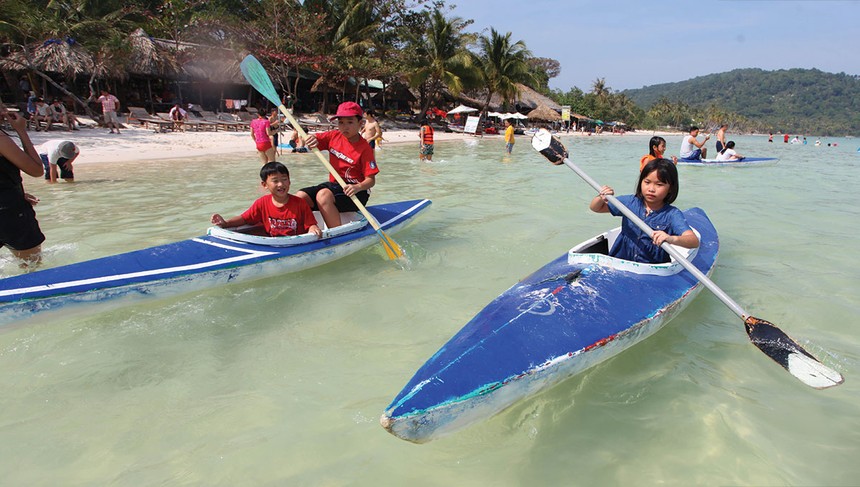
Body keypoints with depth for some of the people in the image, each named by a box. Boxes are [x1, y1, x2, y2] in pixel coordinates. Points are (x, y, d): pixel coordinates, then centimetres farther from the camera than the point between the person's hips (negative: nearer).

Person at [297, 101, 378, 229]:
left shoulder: (364, 148, -12)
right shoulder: (334, 136, 5)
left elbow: (371, 180, -15)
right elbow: (309, 140, 7)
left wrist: (358, 187, -36)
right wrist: (310, 138, -18)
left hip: (355, 192, -6)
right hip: (334, 185, 7)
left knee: (323, 195, -34)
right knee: (300, 197, -14)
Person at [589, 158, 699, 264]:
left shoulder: (672, 215, -7)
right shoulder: (630, 202, 4)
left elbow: (694, 241, -20)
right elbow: (595, 208, 13)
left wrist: (672, 239, -41)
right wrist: (601, 198, -11)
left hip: (653, 269, -2)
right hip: (619, 262, 2)